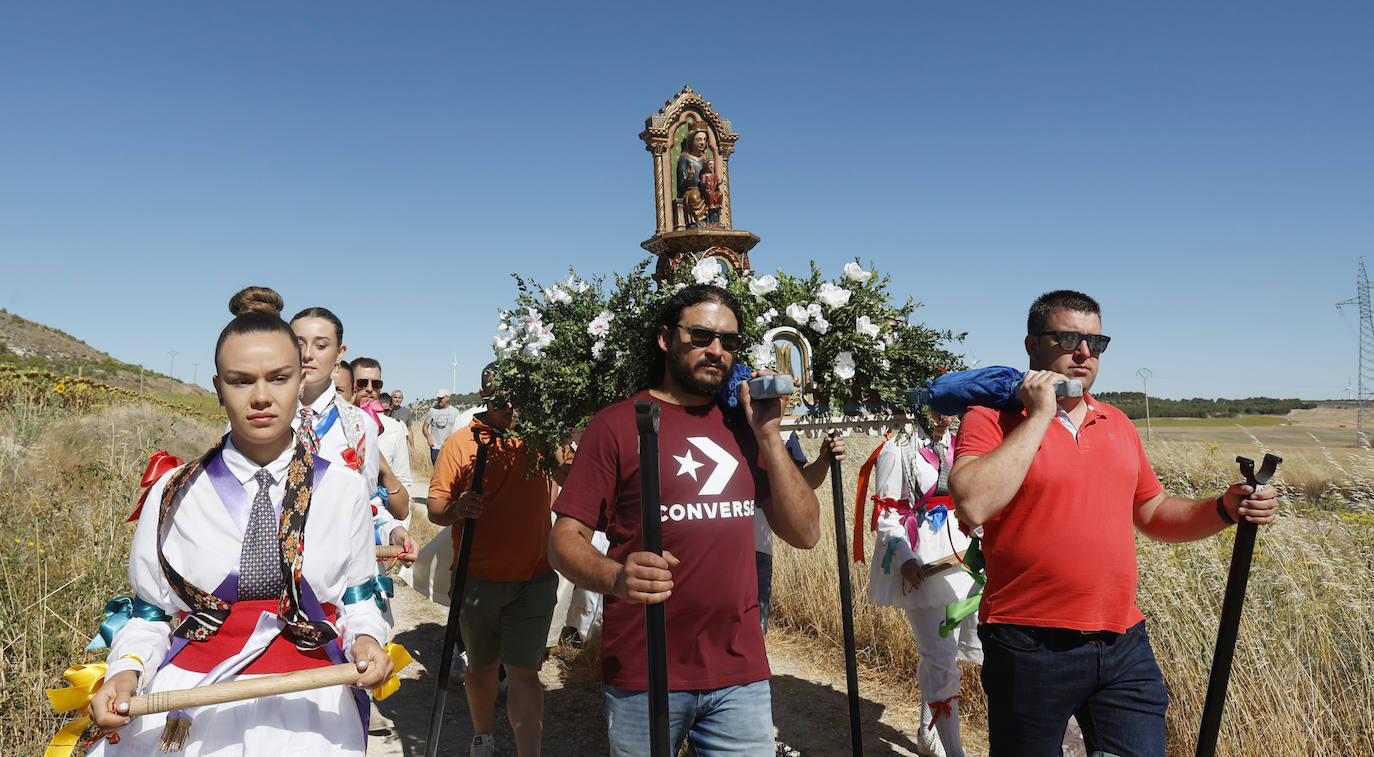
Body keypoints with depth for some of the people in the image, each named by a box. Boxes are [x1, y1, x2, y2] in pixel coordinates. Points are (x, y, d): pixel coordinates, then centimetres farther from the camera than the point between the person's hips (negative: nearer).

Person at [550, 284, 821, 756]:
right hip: (641, 677, -3)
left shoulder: (743, 428, 11)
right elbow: (566, 540, -6)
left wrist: (769, 436, -3)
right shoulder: (618, 424, -3)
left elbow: (804, 533, 6)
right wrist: (615, 577, -27)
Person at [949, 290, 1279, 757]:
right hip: (1030, 648, -5)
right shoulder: (992, 419, -8)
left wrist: (1225, 509, 2)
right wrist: (1038, 416, -18)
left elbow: (1152, 514, 21)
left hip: (1124, 645, 5)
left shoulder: (1117, 424, 12)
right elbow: (973, 507, -25)